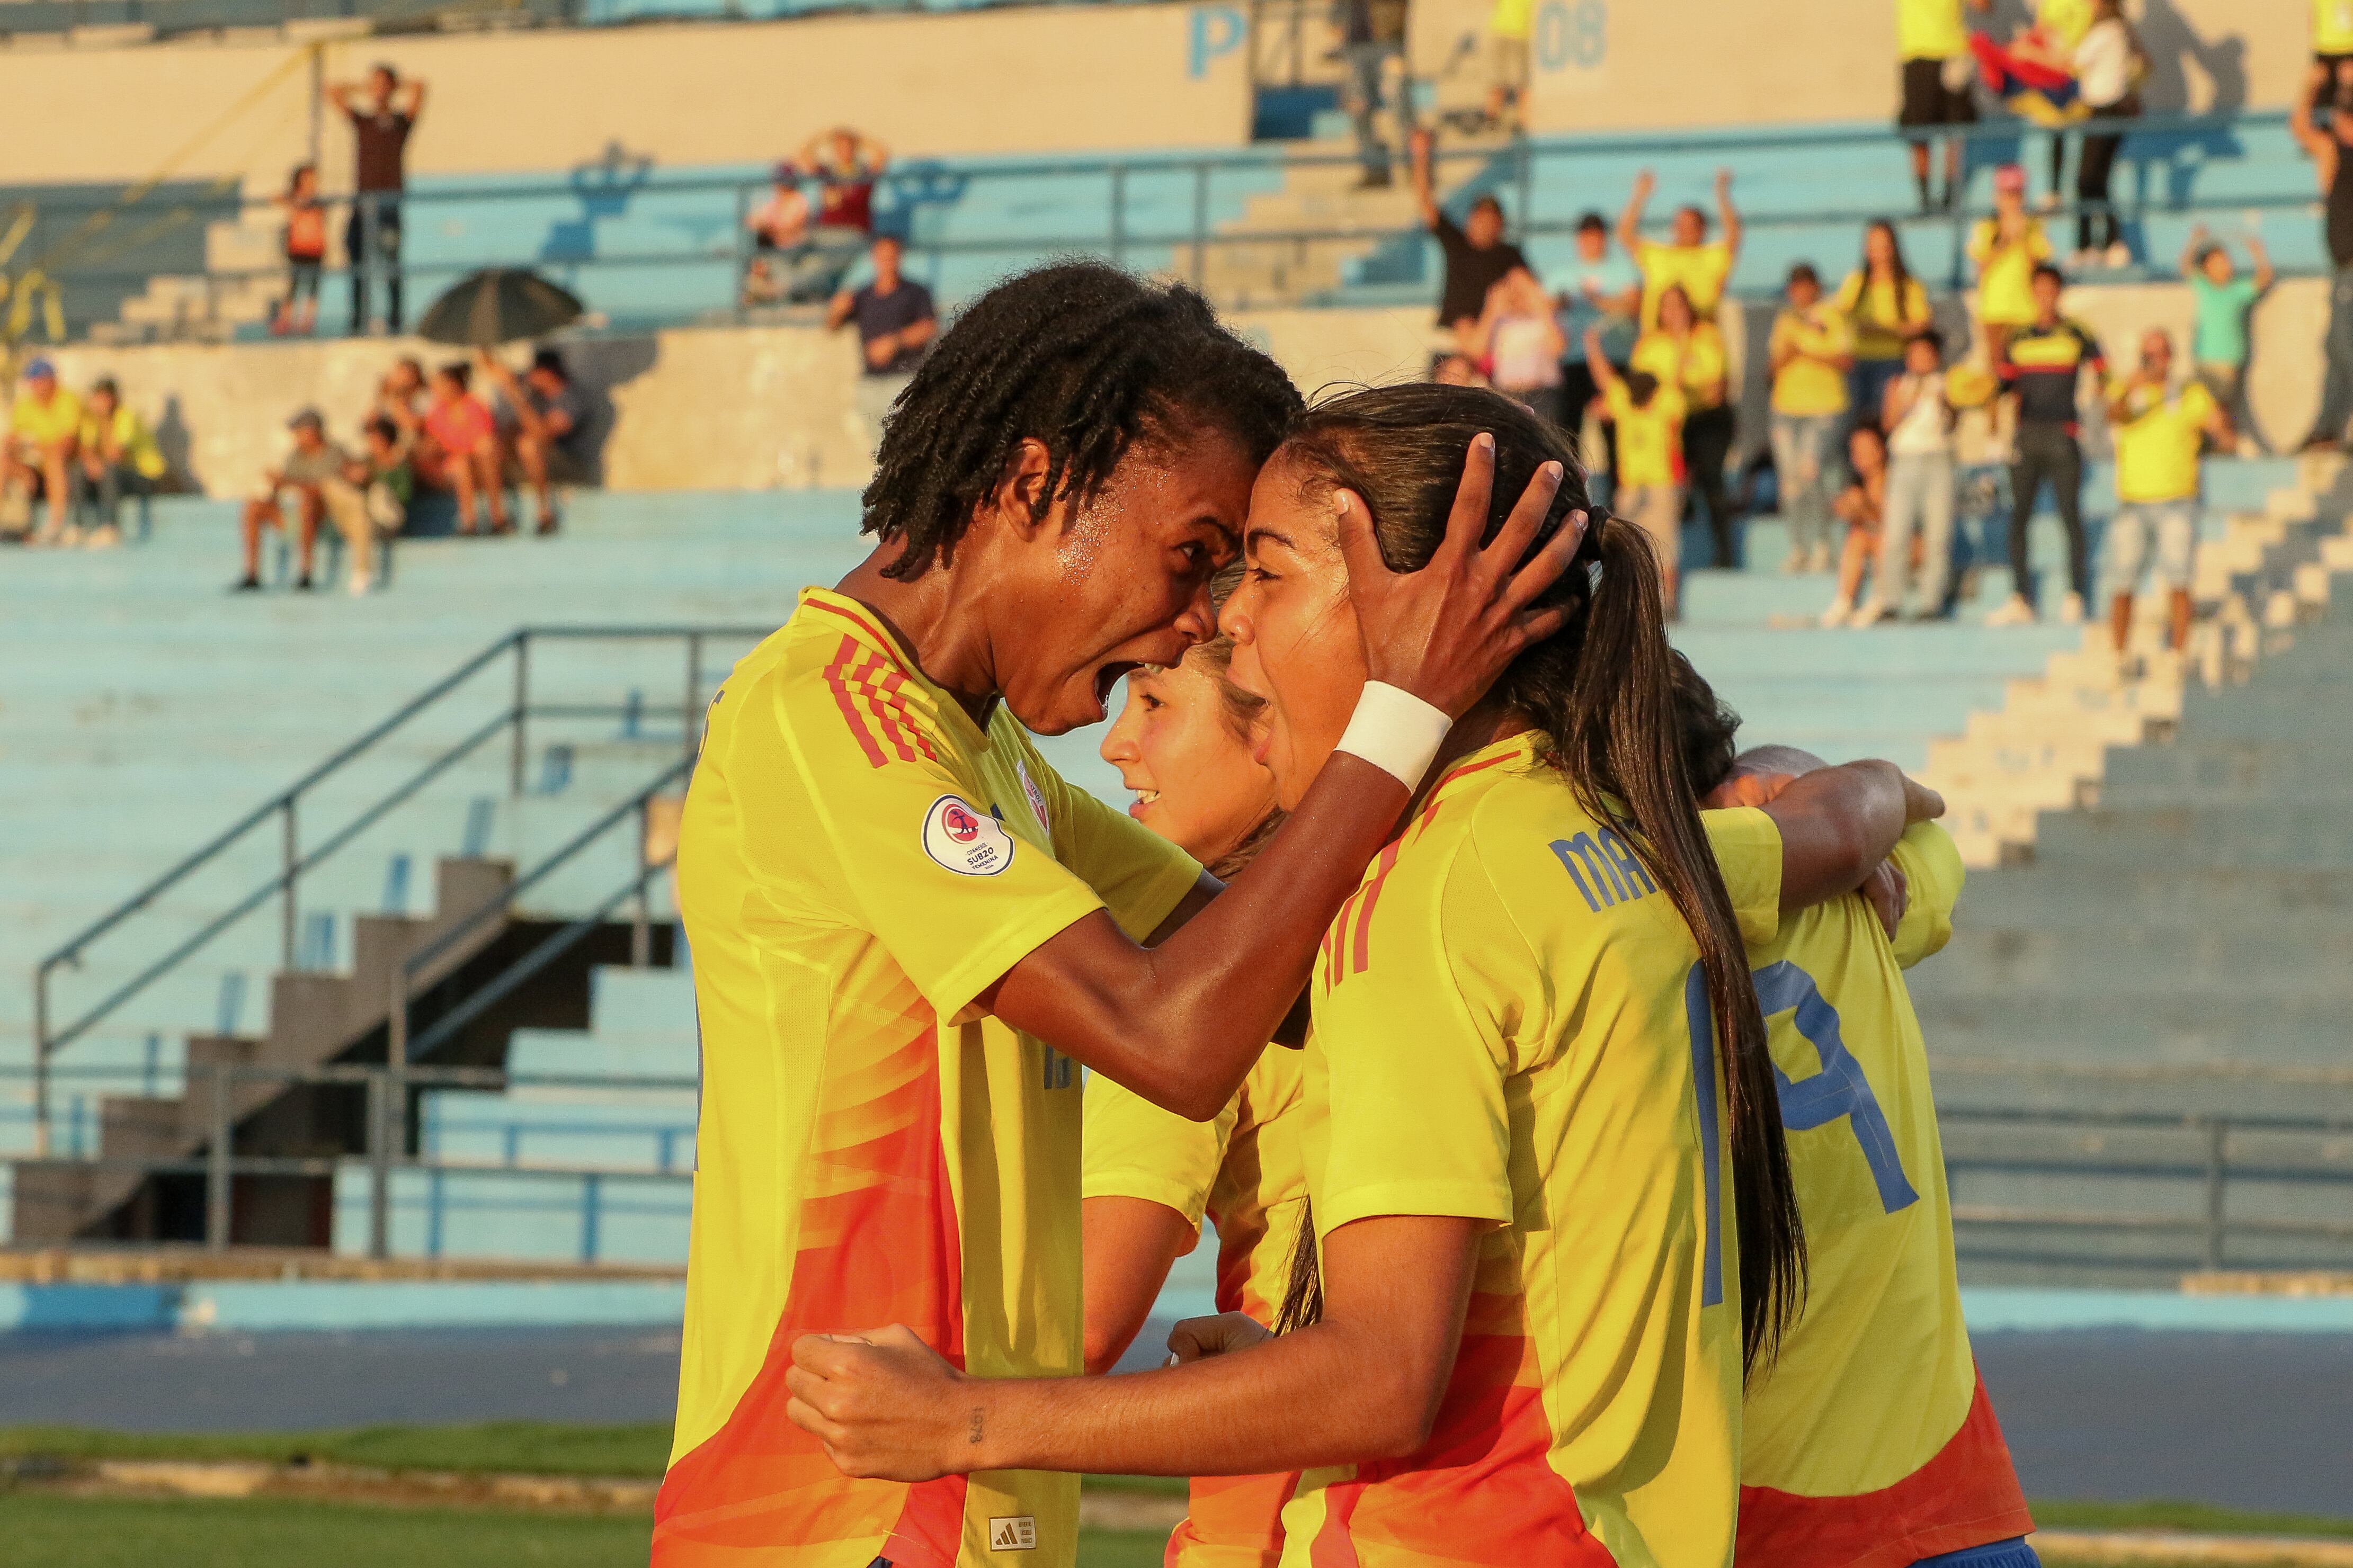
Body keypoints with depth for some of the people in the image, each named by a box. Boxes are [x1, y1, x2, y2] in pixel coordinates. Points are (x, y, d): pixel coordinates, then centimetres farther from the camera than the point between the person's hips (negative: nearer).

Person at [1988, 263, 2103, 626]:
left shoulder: (2077, 337, 3)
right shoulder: (2017, 341, 12)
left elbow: (2102, 374, 2)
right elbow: (2002, 382, 15)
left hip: (2063, 434, -3)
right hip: (2026, 433, 3)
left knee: (2070, 514, -3)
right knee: (2018, 515, 0)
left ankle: (2075, 596, 3)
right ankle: (2020, 599, 2)